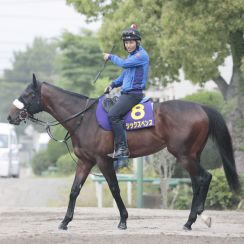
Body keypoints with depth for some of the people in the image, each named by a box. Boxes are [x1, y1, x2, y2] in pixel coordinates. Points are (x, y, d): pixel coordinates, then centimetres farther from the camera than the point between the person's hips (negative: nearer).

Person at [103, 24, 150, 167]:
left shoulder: (142, 55, -11)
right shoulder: (132, 55, 20)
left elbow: (124, 64, -21)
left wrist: (111, 57, -3)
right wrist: (113, 85, 13)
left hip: (134, 94, -11)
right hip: (126, 93, 11)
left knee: (113, 115, -25)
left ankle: (122, 148, -27)